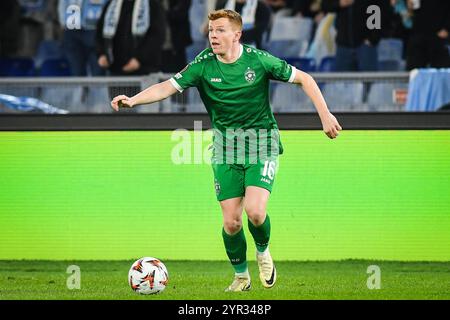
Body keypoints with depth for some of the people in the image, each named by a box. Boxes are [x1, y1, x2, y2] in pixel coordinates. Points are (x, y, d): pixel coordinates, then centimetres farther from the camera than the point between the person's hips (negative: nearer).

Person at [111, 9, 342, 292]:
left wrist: (325, 114, -6)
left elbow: (304, 79, -1)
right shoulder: (204, 65, -7)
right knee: (231, 221, -3)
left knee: (255, 210, -20)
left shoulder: (258, 60, -10)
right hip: (226, 146, 2)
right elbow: (167, 87, -13)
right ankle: (241, 277, 21)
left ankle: (263, 251, 13)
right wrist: (133, 100, -29)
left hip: (262, 142, -2)